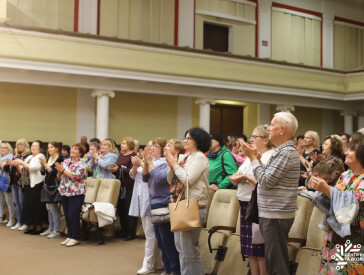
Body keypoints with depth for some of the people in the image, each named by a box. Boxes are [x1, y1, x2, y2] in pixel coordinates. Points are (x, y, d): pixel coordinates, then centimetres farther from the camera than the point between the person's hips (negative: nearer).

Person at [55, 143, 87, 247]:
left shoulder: (81, 164, -6)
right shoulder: (65, 162, 13)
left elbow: (76, 176, -19)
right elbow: (59, 178, 15)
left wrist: (63, 170, -15)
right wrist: (59, 172, -7)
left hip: (76, 193, -6)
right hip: (64, 192, 6)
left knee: (73, 215, -6)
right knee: (67, 216, 10)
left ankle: (75, 238, 3)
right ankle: (69, 236, 19)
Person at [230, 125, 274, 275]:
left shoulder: (271, 157, -11)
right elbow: (235, 177, 17)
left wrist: (247, 178, -20)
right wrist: (236, 178, -4)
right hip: (245, 204, 8)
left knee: (260, 249, -3)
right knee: (250, 247, 12)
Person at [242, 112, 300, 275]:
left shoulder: (286, 152, -16)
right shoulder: (284, 150, 17)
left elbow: (266, 181, -19)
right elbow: (268, 180, 16)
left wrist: (253, 157, -9)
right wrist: (255, 157, 10)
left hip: (276, 216, -10)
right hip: (274, 214, 10)